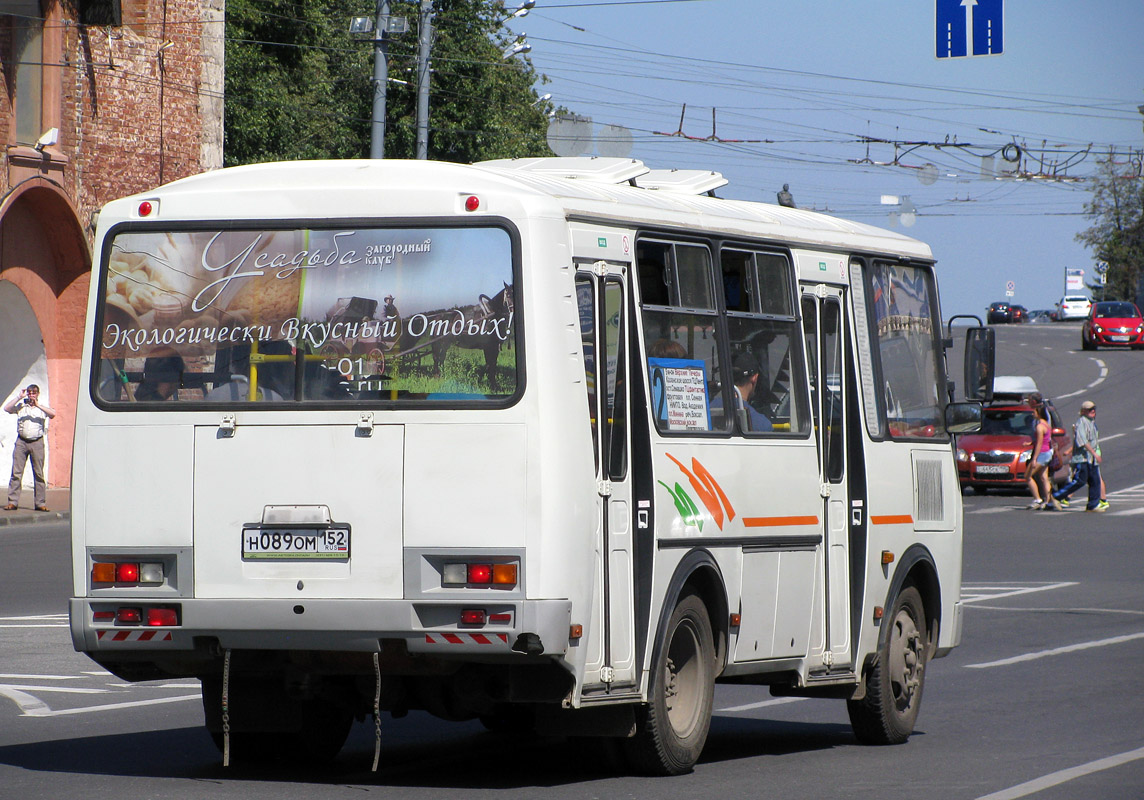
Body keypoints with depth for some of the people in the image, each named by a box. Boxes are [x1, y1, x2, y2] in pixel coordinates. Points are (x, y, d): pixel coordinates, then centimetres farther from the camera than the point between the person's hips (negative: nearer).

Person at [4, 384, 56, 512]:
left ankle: (40, 503, 5)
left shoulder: (42, 407, 9)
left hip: (37, 442, 0)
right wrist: (19, 397, -4)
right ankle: (12, 502, -1)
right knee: (16, 472, -3)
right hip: (21, 441, 0)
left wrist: (38, 405, -16)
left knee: (39, 473, 1)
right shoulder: (20, 406, 10)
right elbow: (7, 408, -4)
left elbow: (52, 414, -10)